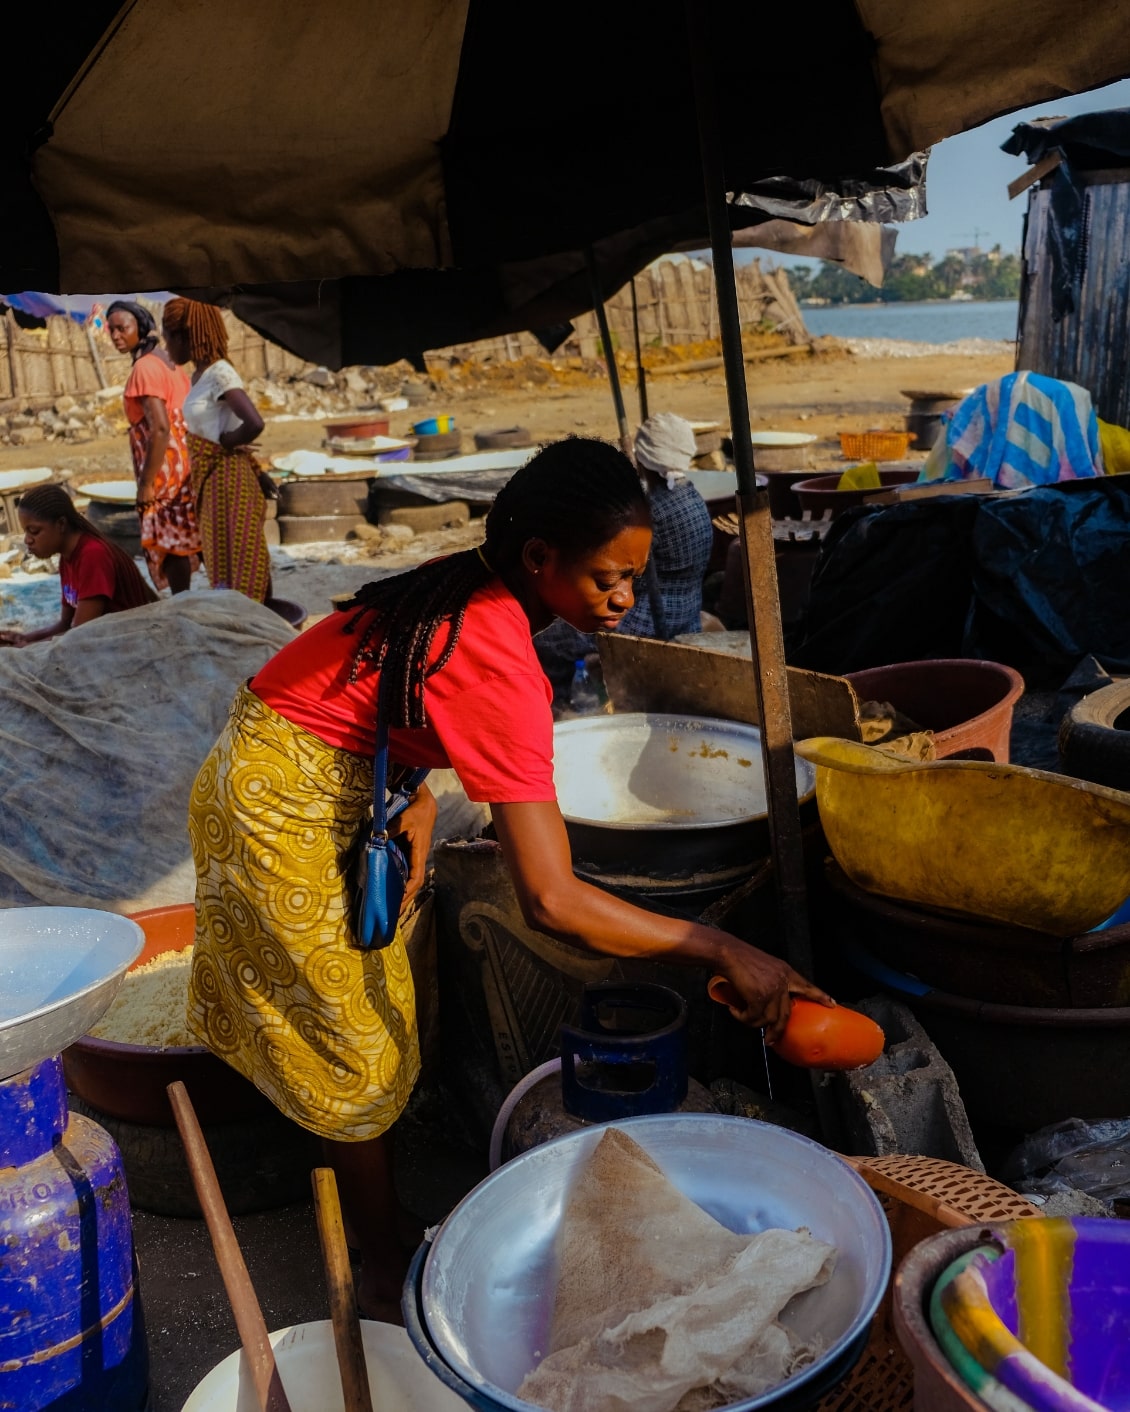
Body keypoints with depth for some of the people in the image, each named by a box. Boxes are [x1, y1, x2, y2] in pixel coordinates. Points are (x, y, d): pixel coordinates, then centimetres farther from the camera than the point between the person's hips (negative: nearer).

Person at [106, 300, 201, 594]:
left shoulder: (144, 367, -15)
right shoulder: (167, 361, 12)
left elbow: (159, 428, -24)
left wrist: (146, 482, -20)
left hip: (166, 472, -9)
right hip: (185, 467, 9)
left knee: (170, 545, -2)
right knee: (189, 542, 14)